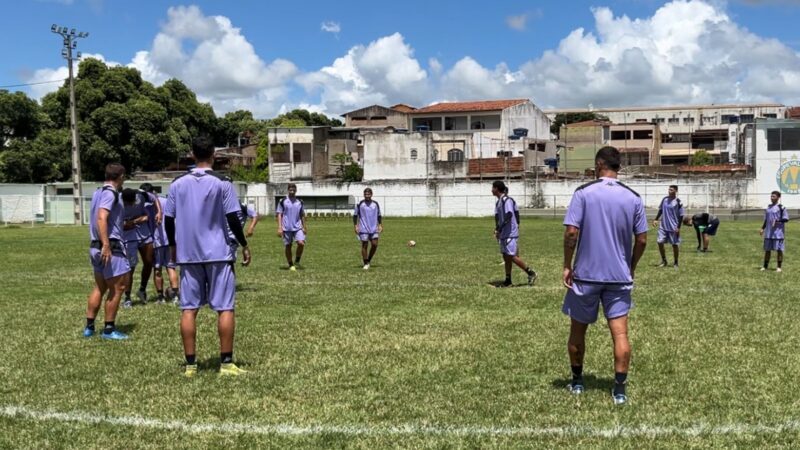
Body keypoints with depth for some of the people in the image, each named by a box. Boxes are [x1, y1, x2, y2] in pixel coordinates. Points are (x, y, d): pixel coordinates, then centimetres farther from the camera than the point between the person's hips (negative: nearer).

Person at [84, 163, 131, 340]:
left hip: (96, 247, 9)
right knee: (117, 287, -1)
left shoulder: (98, 192, 16)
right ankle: (109, 329, 3)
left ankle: (89, 327, 18)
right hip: (110, 247, -9)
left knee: (99, 287, 15)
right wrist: (106, 245, -30)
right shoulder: (110, 193, -12)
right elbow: (101, 218, -25)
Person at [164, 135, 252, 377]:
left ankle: (190, 364, 7)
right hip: (217, 254, -3)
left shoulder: (177, 184, 4)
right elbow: (232, 219, -8)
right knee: (225, 308, 3)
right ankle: (226, 363, 3)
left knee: (188, 309, 6)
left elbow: (168, 219, 7)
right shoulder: (222, 183, -6)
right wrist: (244, 245, 4)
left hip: (187, 254, 3)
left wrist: (173, 246, 22)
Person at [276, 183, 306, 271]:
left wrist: (304, 227, 15)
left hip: (297, 227, 2)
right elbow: (279, 214, -1)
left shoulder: (299, 202, 9)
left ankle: (297, 260, 6)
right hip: (286, 228, -2)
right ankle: (291, 265, 17)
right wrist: (279, 228, -9)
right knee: (288, 246, 4)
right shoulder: (283, 201, -1)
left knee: (301, 243, -16)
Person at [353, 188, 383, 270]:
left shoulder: (375, 204, 8)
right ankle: (366, 264, 7)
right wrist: (355, 226, -5)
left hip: (374, 229, 3)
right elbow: (355, 215, 3)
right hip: (363, 229, -3)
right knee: (364, 245, -2)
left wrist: (380, 225, 8)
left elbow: (379, 215, 17)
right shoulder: (360, 204, -1)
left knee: (375, 244, -7)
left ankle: (369, 260, 13)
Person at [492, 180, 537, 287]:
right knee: (506, 257, 9)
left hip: (510, 233, -9)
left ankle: (531, 273, 2)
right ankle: (508, 280, 13)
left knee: (512, 256, -9)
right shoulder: (498, 202, 14)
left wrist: (499, 230, -26)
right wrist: (497, 230, 10)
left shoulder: (506, 200, -15)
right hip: (503, 234, 9)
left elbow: (509, 216, -25)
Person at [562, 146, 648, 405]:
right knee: (620, 332, 2)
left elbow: (571, 232, -14)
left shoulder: (583, 193, -7)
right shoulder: (633, 198, 2)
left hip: (586, 274, -2)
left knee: (577, 330, 14)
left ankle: (577, 382, 26)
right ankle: (620, 389, -1)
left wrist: (567, 265, -3)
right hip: (620, 276, 2)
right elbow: (642, 240, 3)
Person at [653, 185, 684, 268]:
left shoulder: (678, 202, -11)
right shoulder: (664, 199, 3)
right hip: (663, 227, 4)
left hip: (673, 228, -4)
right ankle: (664, 261, 16)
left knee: (675, 245, 4)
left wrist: (678, 227, -13)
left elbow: (681, 215, -9)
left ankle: (675, 263, 20)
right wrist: (656, 219, 7)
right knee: (660, 242, 0)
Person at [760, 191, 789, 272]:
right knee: (767, 249, 9)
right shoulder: (768, 207, 14)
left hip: (777, 232, -6)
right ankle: (765, 266, 17)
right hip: (768, 233, 6)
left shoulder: (781, 207, -6)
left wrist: (777, 221, -22)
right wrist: (762, 228, 12)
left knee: (779, 249, -1)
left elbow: (786, 219, -9)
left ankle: (779, 267, 7)